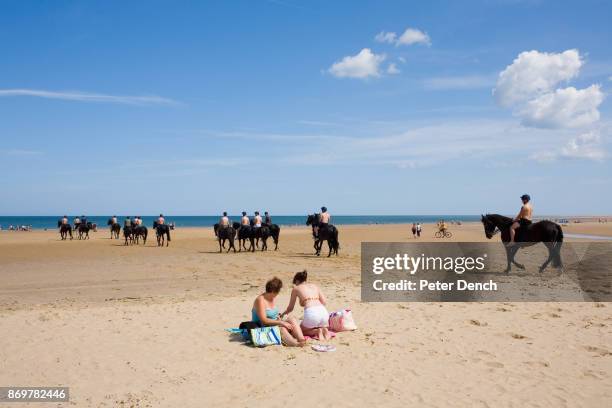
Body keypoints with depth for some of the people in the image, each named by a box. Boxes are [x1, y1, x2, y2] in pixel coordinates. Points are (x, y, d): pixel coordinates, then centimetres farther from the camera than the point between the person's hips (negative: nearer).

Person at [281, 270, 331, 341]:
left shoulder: (296, 288, 18)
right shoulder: (315, 286, 26)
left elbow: (290, 308, 24)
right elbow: (324, 302, 17)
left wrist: (282, 314, 43)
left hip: (310, 313, -3)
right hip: (323, 311, 3)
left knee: (301, 330, 26)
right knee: (325, 327, 35)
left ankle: (317, 331, -3)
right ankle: (324, 330, -1)